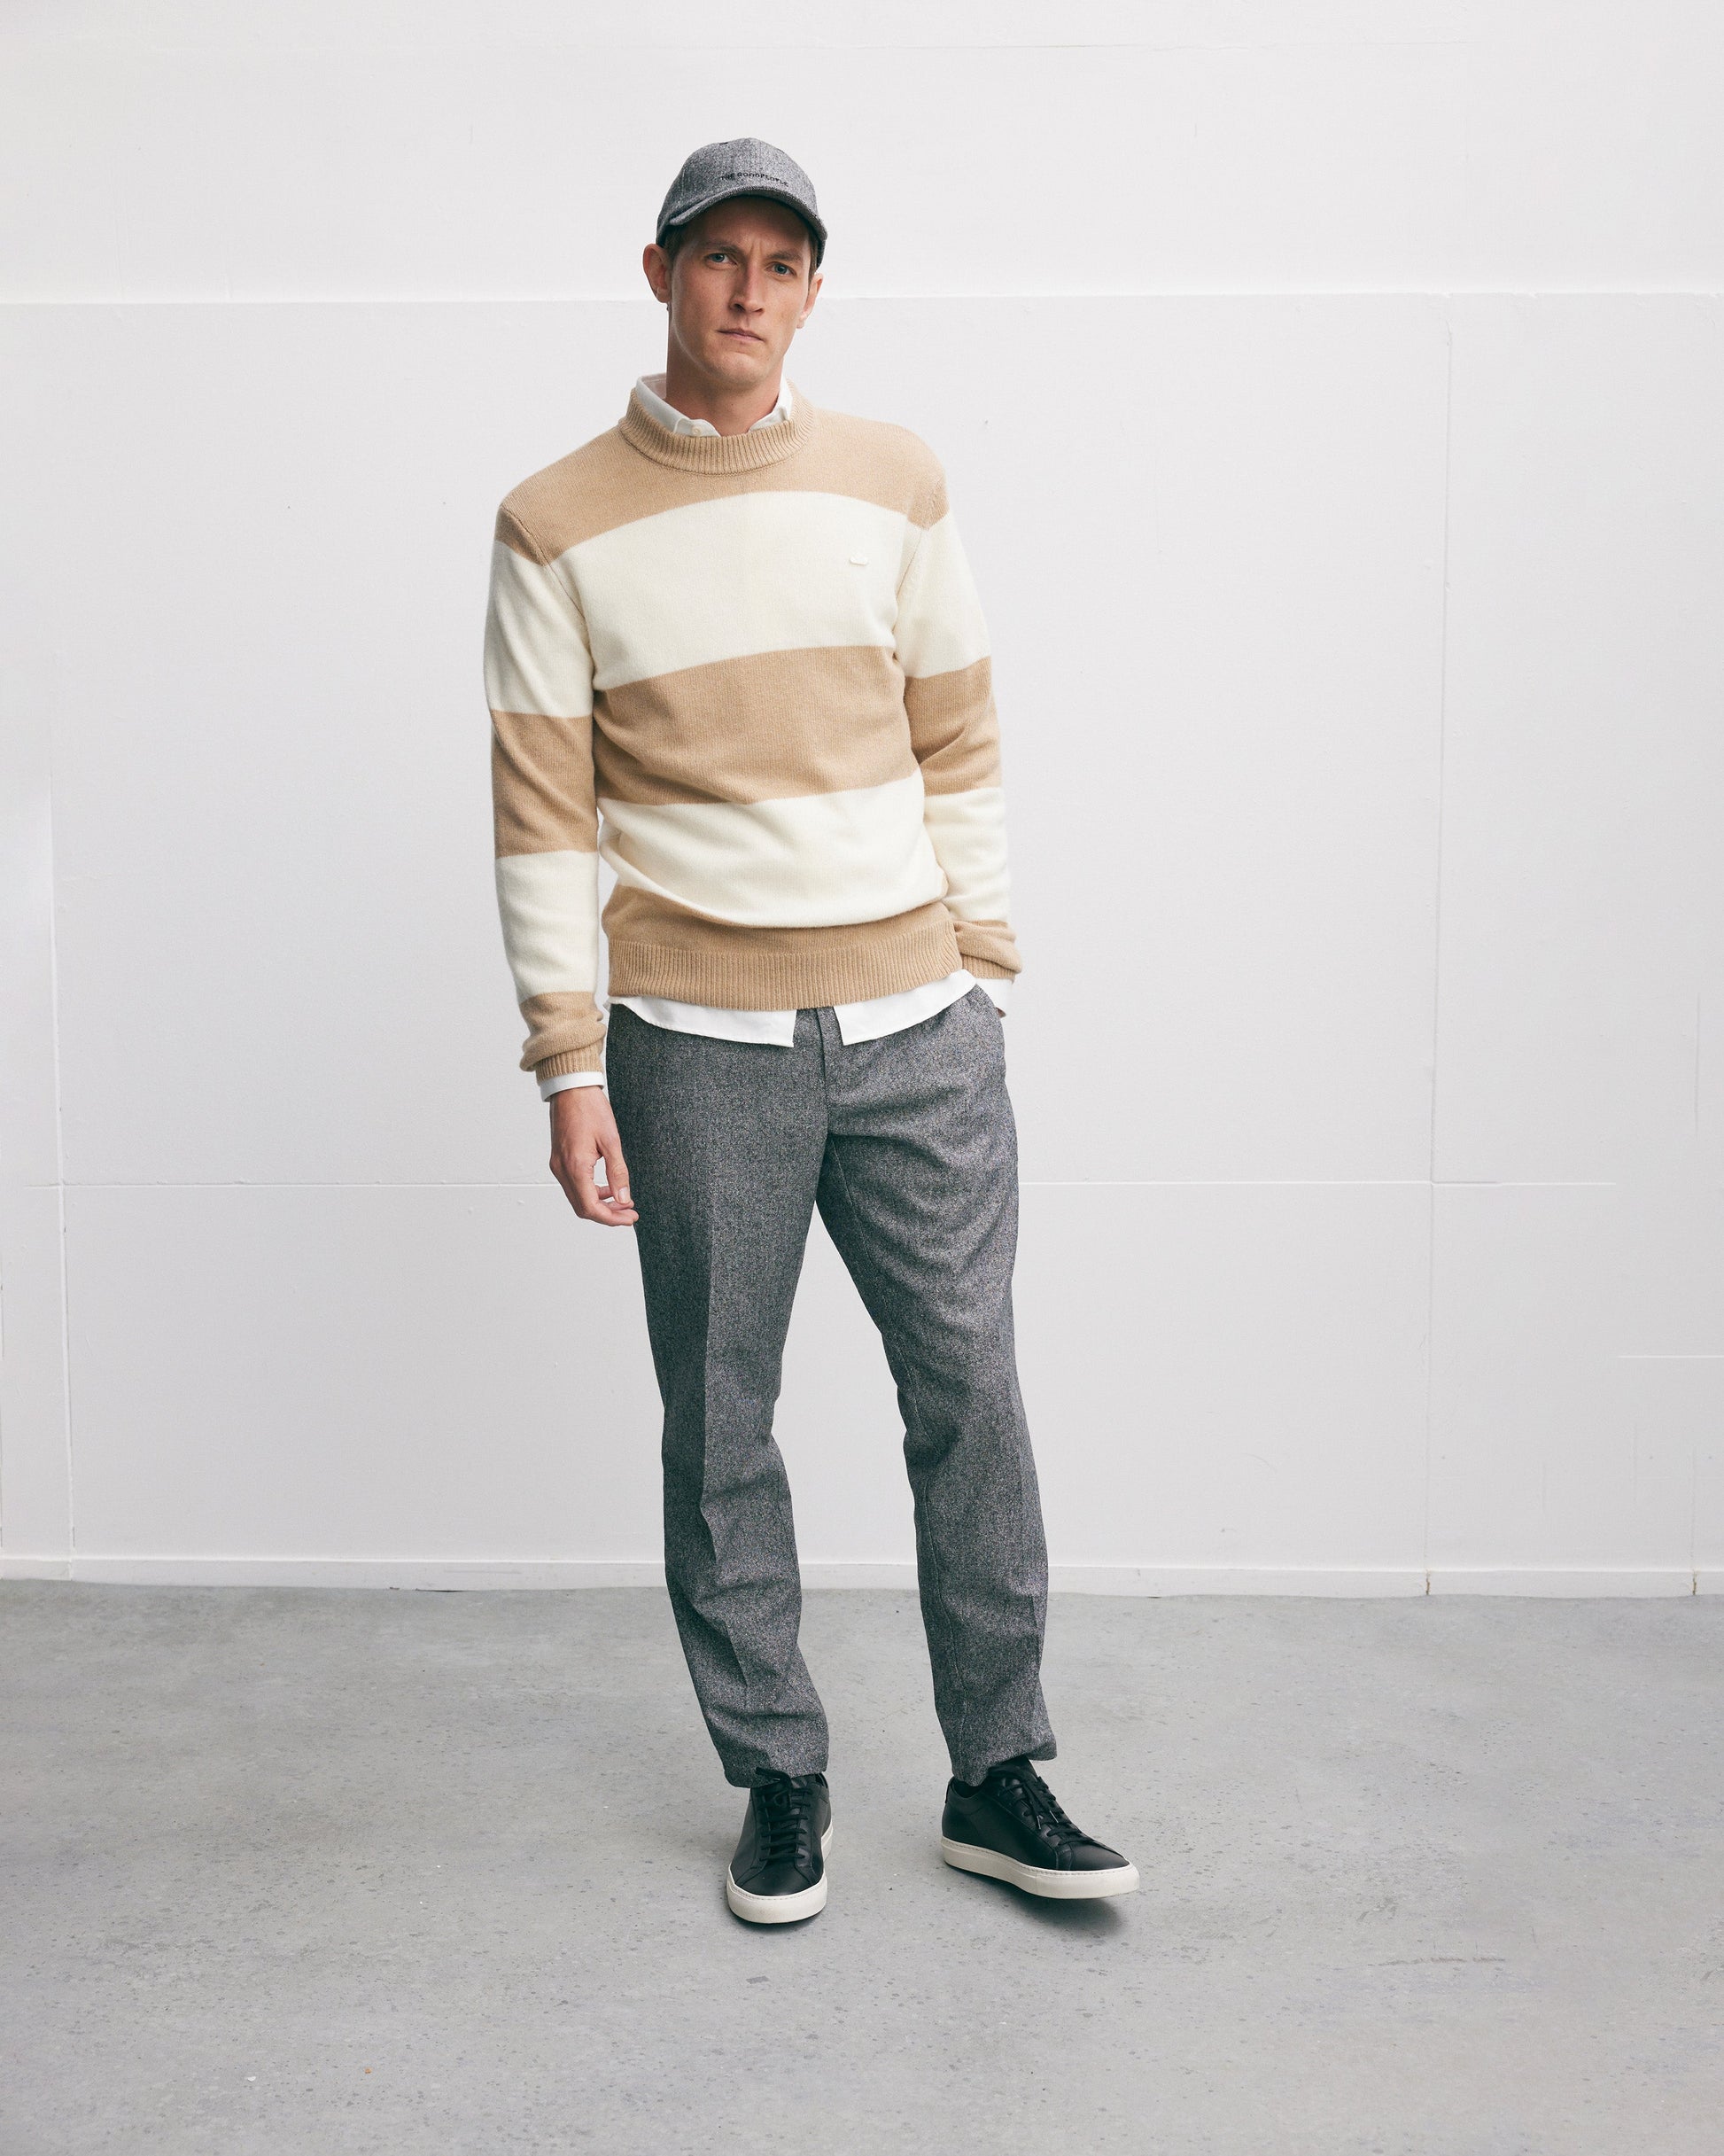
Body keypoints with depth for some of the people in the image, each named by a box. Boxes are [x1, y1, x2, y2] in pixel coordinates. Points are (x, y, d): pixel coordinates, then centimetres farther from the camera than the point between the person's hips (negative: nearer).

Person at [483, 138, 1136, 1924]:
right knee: (720, 1429, 5)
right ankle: (779, 1783, 23)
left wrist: (982, 972, 9)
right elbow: (541, 808, -1)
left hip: (919, 1028, 2)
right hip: (699, 1043, -2)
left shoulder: (895, 482, 9)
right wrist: (568, 1064, -6)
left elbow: (957, 742, 13)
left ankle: (998, 1778, 19)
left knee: (970, 1393, 4)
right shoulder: (557, 525, 2)